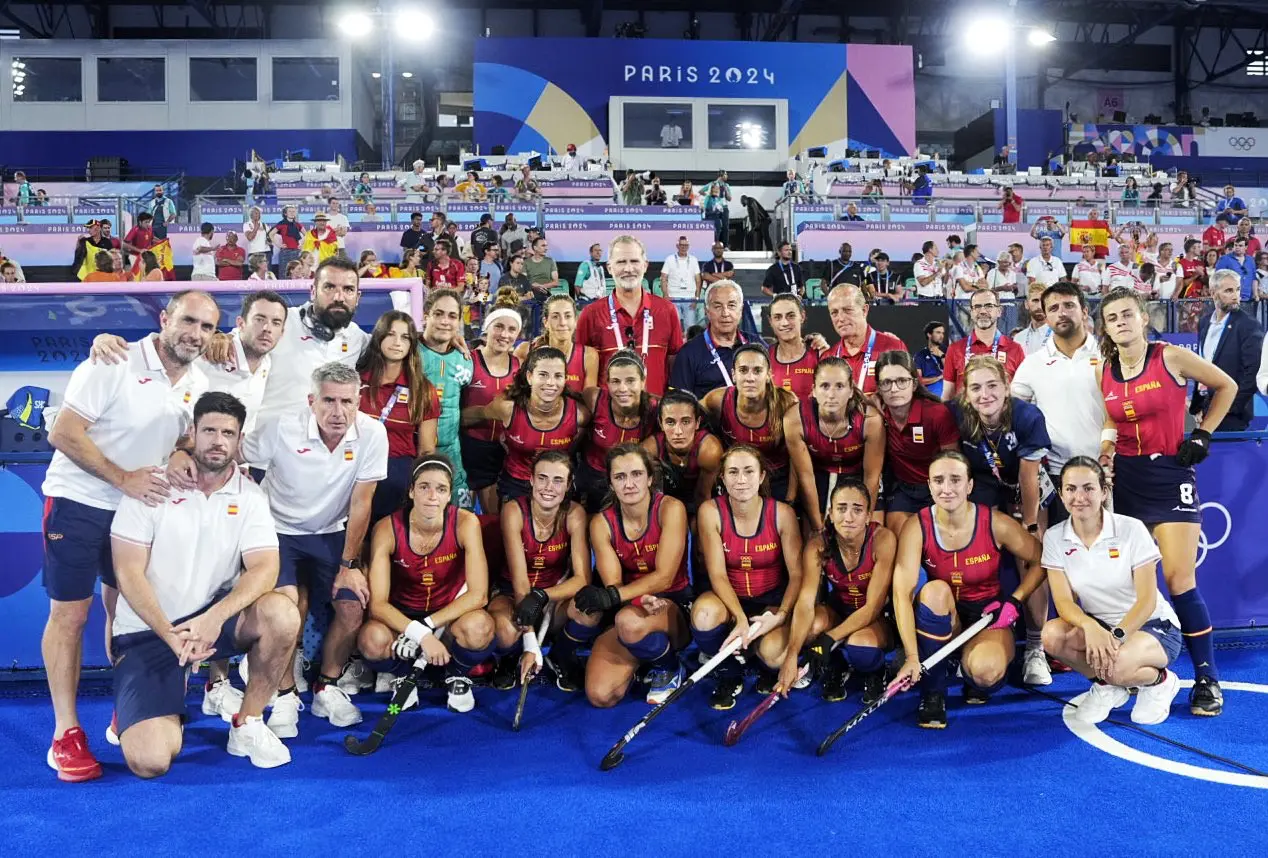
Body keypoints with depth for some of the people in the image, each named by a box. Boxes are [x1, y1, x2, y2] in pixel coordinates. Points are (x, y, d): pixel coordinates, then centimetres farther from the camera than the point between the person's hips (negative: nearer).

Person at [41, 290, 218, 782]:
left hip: (140, 507, 6)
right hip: (79, 502, -5)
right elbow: (62, 433, -19)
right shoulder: (115, 365, -18)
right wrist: (123, 478, -23)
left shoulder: (198, 385, 1)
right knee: (70, 614, -2)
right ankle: (66, 734, 6)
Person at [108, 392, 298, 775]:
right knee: (149, 761, -20)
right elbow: (128, 573, -10)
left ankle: (247, 725, -7)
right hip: (147, 630, -2)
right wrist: (171, 635, -22)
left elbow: (264, 568, -13)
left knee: (281, 613, -31)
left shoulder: (249, 497, -1)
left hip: (215, 615, 2)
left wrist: (215, 617, -31)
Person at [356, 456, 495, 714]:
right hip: (403, 615, 0)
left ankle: (458, 675, 1)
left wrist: (427, 625, -28)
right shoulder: (387, 529, -17)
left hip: (451, 613, 0)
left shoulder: (466, 523, -18)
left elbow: (478, 595, -21)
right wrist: (420, 634, -35)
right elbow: (377, 603, -20)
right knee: (373, 639, -34)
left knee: (478, 627, -35)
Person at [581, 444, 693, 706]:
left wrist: (613, 596, -34)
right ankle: (637, 663, 15)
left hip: (673, 606, -2)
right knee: (600, 696, -19)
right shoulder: (601, 523, -5)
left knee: (629, 620, -38)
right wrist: (644, 598, -34)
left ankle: (668, 668, -4)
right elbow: (613, 585, -11)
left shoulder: (670, 509, -14)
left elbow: (664, 577, -20)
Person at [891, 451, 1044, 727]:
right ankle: (932, 693, -17)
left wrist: (1014, 601, -15)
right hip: (943, 619, 1)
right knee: (936, 590, -34)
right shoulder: (917, 527, -17)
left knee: (985, 672, -33)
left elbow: (1039, 562, -1)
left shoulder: (996, 523, -16)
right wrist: (912, 658, -36)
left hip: (987, 616, -1)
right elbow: (903, 593, -26)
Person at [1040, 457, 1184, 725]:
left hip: (1151, 625, -4)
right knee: (1052, 635, -28)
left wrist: (1116, 635, -32)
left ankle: (1160, 681, 1)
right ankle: (1108, 687, 0)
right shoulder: (1054, 538, -6)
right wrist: (1091, 627, -33)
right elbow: (1064, 601, -12)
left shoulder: (1131, 529, -15)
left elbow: (1147, 600, -17)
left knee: (1118, 665, -36)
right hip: (1097, 625, 4)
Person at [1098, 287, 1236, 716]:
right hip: (1125, 477, 5)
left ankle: (1207, 678, 2)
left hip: (1170, 475, -4)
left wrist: (1203, 434, -1)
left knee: (1179, 580, -10)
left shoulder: (1171, 357, -8)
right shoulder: (1105, 373, 4)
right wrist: (1104, 454, -1)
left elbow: (1226, 387, 4)